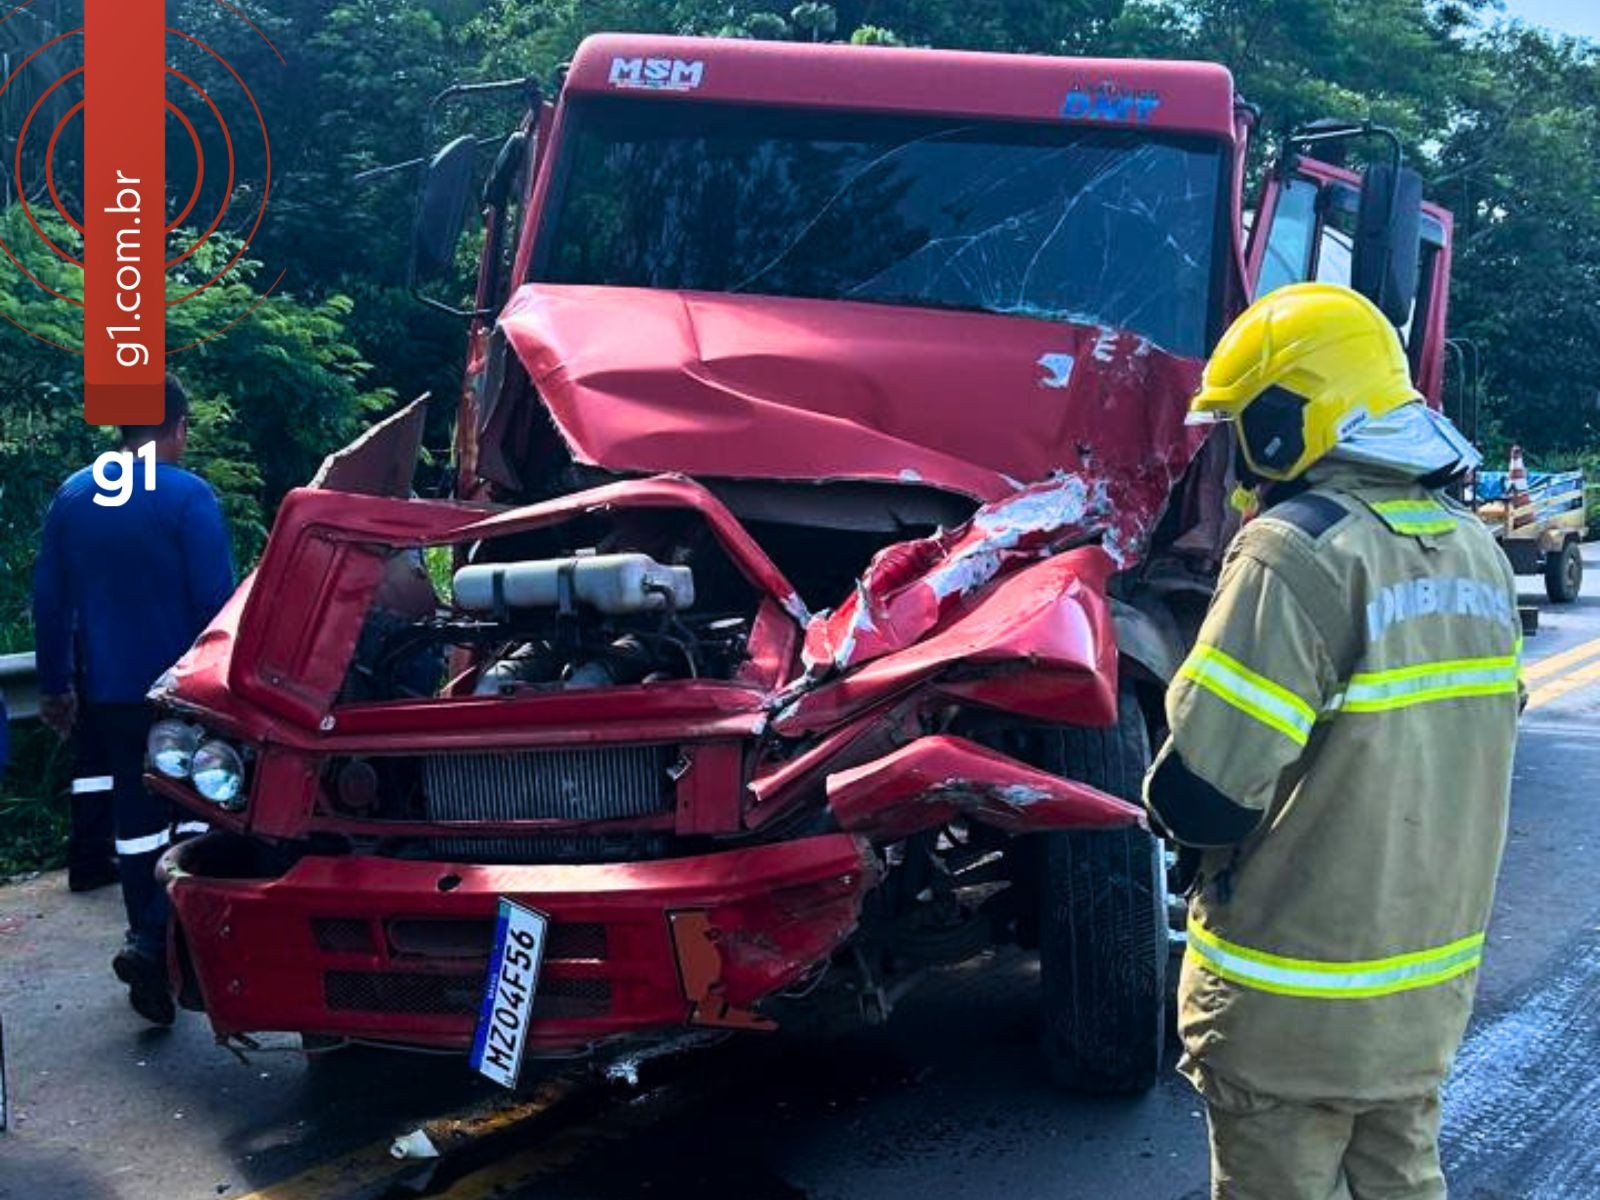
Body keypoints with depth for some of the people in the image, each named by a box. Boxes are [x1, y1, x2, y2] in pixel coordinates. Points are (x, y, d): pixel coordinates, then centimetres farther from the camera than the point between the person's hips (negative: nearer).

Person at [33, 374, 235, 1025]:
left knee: (136, 820, 14)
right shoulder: (189, 496, -11)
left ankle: (148, 944, 21)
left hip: (107, 694, 5)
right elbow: (216, 598, -14)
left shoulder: (73, 496, 6)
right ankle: (155, 944, -5)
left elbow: (49, 599, 10)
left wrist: (55, 686, 18)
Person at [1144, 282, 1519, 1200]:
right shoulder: (1476, 550, 4)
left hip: (1297, 1001, -7)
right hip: (1434, 985, 7)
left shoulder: (1299, 553, -23)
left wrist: (1170, 807, -3)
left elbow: (1203, 795, -26)